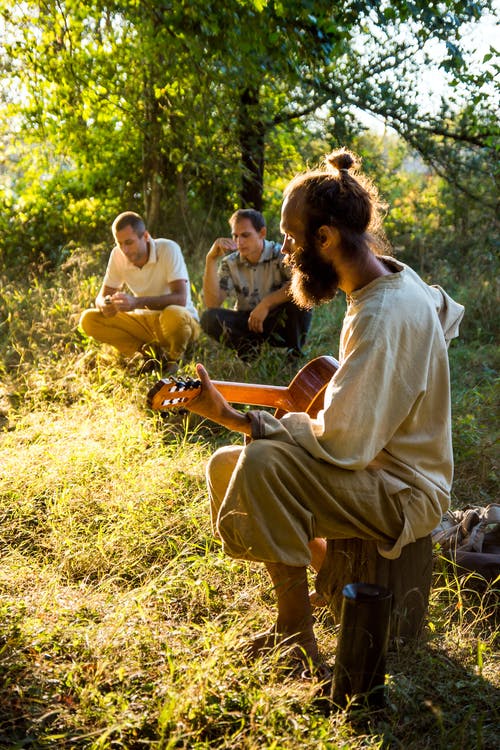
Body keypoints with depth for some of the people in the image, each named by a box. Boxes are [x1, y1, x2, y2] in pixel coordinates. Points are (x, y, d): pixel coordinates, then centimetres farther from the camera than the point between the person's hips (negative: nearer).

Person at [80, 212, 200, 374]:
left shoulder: (168, 249, -20)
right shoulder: (118, 255, -6)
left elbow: (180, 298, -30)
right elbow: (102, 296, -1)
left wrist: (137, 302, -42)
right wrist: (105, 304, -27)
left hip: (181, 318, -5)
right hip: (145, 321, 5)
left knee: (173, 315, -42)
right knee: (88, 320, -13)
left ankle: (173, 357, -7)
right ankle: (147, 352, -7)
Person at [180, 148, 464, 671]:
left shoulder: (381, 317, -28)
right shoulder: (394, 276, 0)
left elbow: (342, 445, -30)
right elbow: (447, 310, 23)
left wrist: (232, 417, -22)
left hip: (405, 492, -9)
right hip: (382, 461, 9)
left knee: (262, 462, -32)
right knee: (223, 464, 6)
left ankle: (296, 639, -16)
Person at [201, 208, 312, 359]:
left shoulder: (281, 255, -12)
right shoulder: (230, 264, 0)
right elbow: (212, 304, -11)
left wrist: (266, 303, -32)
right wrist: (211, 260, -17)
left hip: (280, 322, -3)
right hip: (248, 323, 3)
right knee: (208, 318, -22)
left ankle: (295, 350, -12)